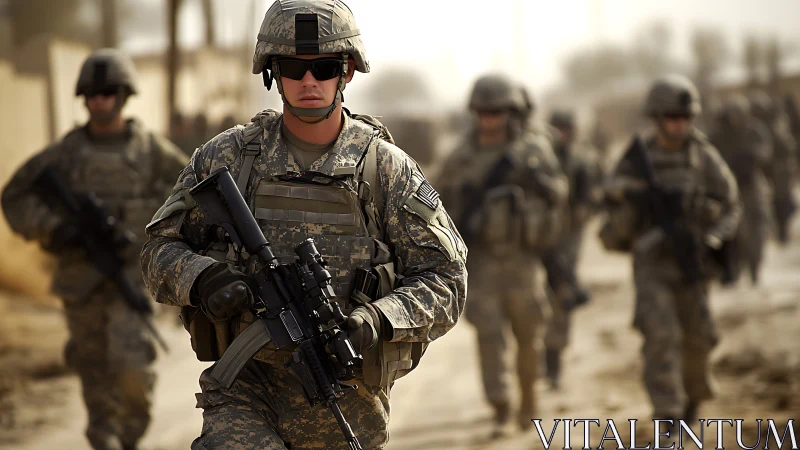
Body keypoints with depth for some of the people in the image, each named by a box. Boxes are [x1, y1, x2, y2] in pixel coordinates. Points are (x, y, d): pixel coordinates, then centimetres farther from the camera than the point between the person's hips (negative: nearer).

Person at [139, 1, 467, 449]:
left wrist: (378, 321, -21)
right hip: (246, 390, 0)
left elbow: (446, 281, -3)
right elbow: (161, 248, 6)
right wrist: (203, 279, -16)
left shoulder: (388, 168, -3)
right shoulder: (228, 156, 0)